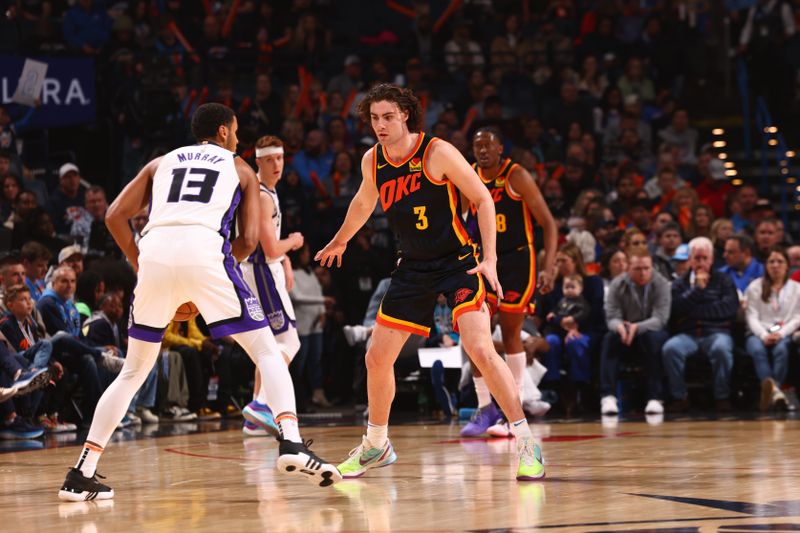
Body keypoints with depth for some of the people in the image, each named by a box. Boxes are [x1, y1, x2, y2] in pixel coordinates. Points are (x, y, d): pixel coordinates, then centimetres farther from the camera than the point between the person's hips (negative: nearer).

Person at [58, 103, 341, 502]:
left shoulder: (161, 163, 29)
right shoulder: (240, 169, 23)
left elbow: (115, 216, 18)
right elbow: (249, 241, 13)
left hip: (155, 254, 3)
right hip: (204, 252, -3)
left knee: (134, 371, 17)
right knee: (267, 352, 9)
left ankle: (82, 474, 10)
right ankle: (291, 444, -13)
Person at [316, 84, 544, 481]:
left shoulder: (437, 152, -15)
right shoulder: (372, 161, 2)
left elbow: (483, 199, -10)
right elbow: (364, 203, 24)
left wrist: (490, 259, -18)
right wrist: (339, 242, 38)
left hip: (457, 262, -6)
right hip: (413, 268, 6)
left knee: (480, 349, -23)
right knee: (377, 358, 6)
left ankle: (526, 444, -16)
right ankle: (375, 446, 27)